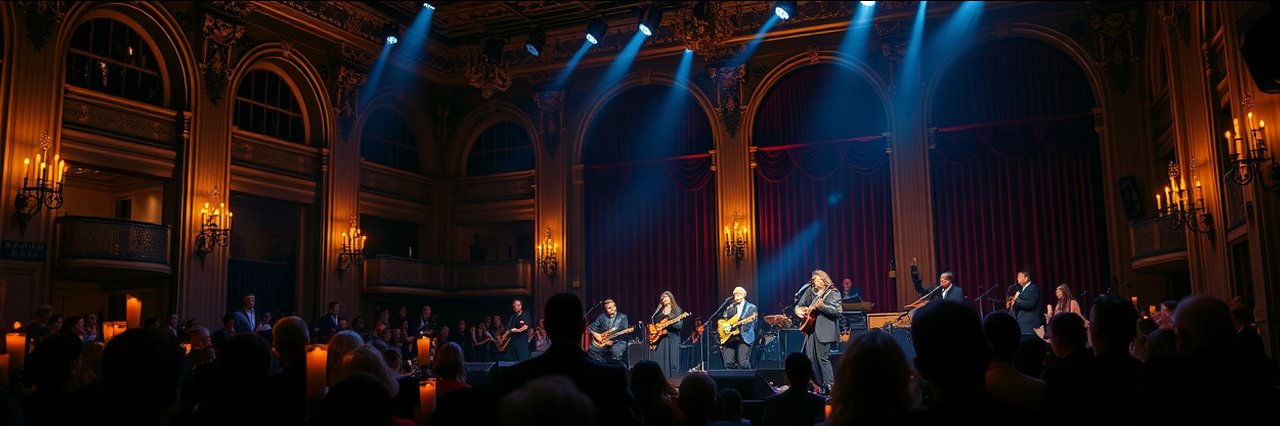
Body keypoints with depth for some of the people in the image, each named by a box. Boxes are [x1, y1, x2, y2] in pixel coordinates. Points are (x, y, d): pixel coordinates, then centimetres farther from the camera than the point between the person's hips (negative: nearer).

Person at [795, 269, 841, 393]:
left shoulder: (833, 293, -2)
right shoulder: (810, 292, 16)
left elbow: (837, 311, -14)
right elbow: (799, 305, 22)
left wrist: (822, 306, -28)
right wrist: (799, 311, -1)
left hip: (824, 330, -7)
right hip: (810, 327, 7)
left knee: (822, 357, -13)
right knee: (810, 357, 6)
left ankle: (830, 386, -11)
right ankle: (820, 385, 14)